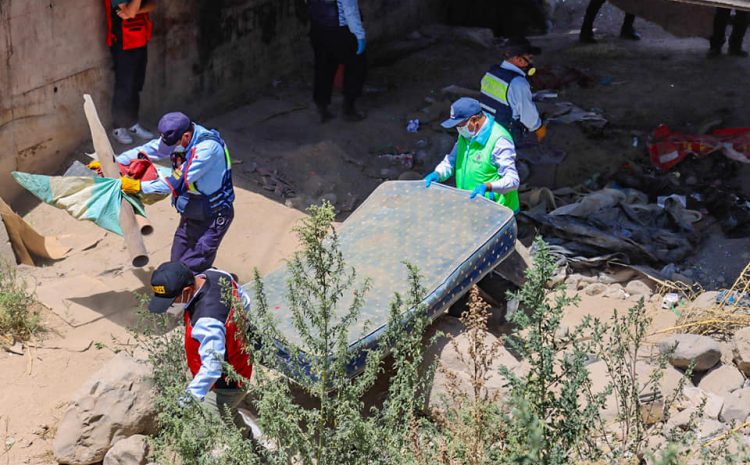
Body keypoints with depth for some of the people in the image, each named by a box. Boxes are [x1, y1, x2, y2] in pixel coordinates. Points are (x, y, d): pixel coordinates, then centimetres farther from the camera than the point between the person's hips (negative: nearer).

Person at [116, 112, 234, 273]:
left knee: (193, 268, -11)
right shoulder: (176, 137, -6)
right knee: (178, 264, 14)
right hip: (190, 214, 8)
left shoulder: (207, 148, -31)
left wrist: (140, 186, -26)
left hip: (213, 216, -8)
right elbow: (147, 150, 2)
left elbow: (178, 182, -30)